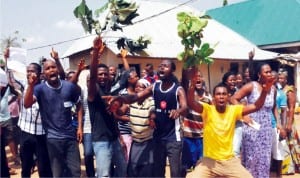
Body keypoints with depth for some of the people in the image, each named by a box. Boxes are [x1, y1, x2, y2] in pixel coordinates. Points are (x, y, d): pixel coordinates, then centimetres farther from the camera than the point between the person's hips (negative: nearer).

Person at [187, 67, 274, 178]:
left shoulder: (234, 110, -2)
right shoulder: (207, 110, -11)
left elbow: (256, 106, -7)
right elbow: (190, 103, -27)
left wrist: (264, 91, -24)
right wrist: (193, 84, -43)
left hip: (229, 161, 3)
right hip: (209, 161, -3)